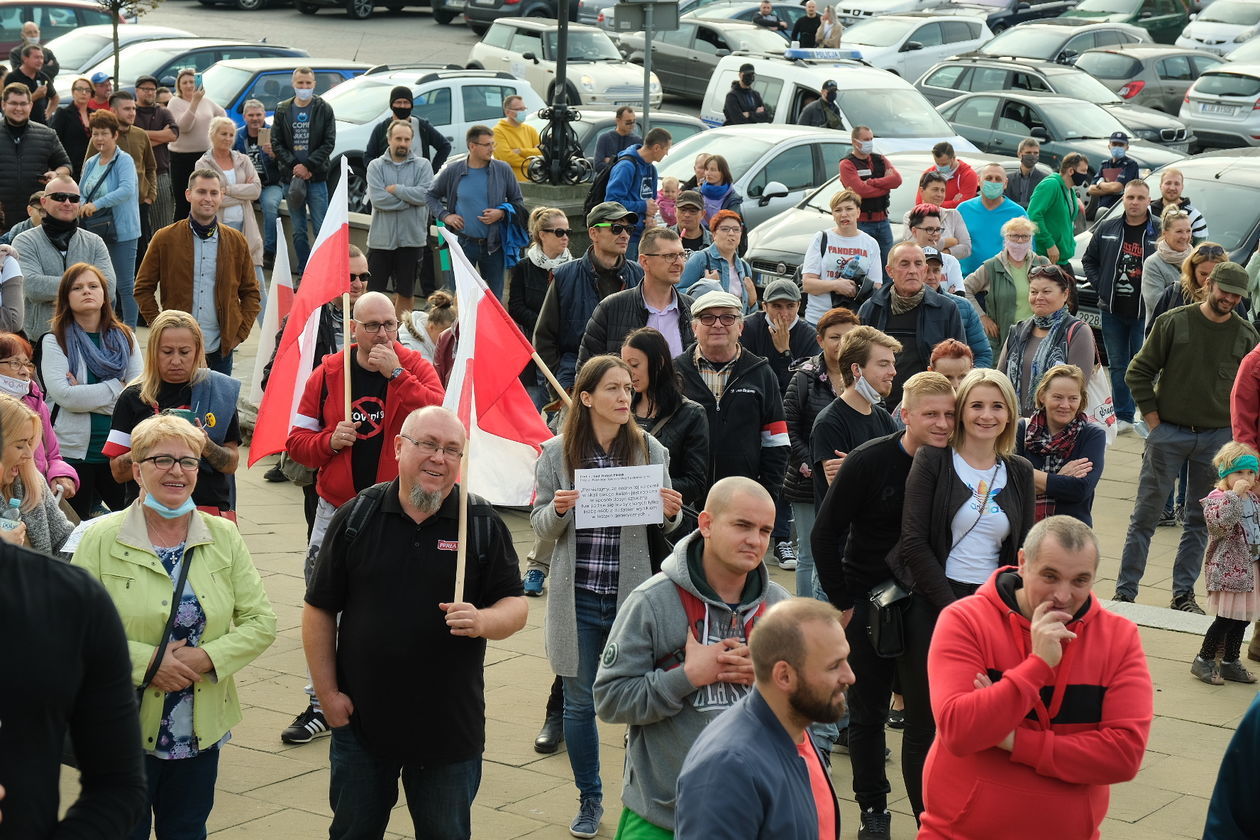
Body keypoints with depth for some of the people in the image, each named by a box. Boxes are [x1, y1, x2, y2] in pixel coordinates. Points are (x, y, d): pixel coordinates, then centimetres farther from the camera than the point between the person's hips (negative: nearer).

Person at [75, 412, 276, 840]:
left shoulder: (224, 538, 2)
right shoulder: (102, 539, -7)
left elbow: (261, 622, 0)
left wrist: (207, 658, -15)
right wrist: (147, 661, -19)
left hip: (201, 728, 3)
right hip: (125, 727, -3)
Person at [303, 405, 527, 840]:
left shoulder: (483, 524, -3)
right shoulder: (357, 517, -2)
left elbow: (516, 606, -1)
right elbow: (319, 610, 2)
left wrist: (482, 621, -24)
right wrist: (328, 694, -2)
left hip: (450, 727, 0)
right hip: (361, 719, 1)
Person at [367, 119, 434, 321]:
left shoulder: (422, 165, 3)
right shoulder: (376, 166, 3)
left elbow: (425, 194, -13)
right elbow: (377, 198, -11)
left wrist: (395, 189, -10)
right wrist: (410, 198, -10)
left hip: (411, 238, 0)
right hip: (381, 238, 0)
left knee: (405, 293, 10)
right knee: (374, 291, 1)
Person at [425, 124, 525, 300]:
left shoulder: (503, 170, -1)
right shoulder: (453, 171, -2)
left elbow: (518, 202, 8)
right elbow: (431, 195, 11)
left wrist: (502, 213, -10)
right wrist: (444, 216, -3)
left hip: (493, 245, 1)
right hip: (464, 244, -1)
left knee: (494, 298, 7)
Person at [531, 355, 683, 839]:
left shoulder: (649, 449, -2)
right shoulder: (557, 453, -3)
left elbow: (664, 524, 7)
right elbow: (540, 526, 3)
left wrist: (671, 513, -15)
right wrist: (558, 510, -18)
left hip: (632, 594, 0)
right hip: (578, 598, 0)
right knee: (579, 703, 9)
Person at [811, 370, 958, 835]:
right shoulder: (869, 461, -13)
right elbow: (825, 534, -8)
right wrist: (842, 602, -8)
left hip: (923, 605, 1)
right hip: (867, 604, -1)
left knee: (926, 716, -2)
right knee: (867, 713, 11)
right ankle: (873, 809, 26)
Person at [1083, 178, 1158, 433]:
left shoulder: (1160, 231, -5)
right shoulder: (1107, 228, 6)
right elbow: (1090, 259, 17)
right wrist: (1100, 285, 4)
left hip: (1144, 312, -4)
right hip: (1112, 310, 4)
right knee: (1117, 365, 10)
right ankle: (1122, 415, 18)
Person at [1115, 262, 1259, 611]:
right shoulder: (1173, 322, -3)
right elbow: (1138, 372, 0)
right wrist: (1153, 421, -4)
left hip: (1217, 438, 2)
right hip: (1169, 434, -2)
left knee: (1200, 520, 8)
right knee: (1145, 515, 0)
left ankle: (1183, 594, 17)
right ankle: (1124, 591, 5)